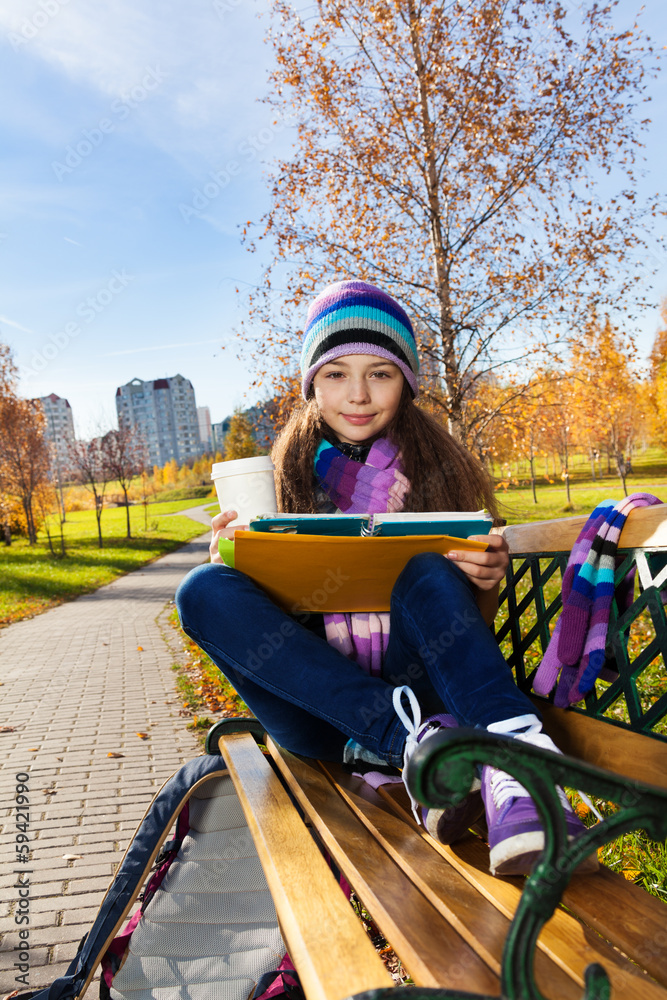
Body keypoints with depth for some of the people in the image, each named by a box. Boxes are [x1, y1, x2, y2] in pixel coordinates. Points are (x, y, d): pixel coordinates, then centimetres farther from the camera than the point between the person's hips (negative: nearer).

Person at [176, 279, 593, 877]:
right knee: (203, 591, -21)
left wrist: (487, 583, -18)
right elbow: (271, 603, 7)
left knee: (431, 572, -27)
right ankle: (408, 739, -33)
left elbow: (474, 626, 6)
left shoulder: (440, 465, 6)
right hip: (319, 710, 2)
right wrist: (233, 563, -15)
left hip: (417, 686, -1)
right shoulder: (288, 473, 8)